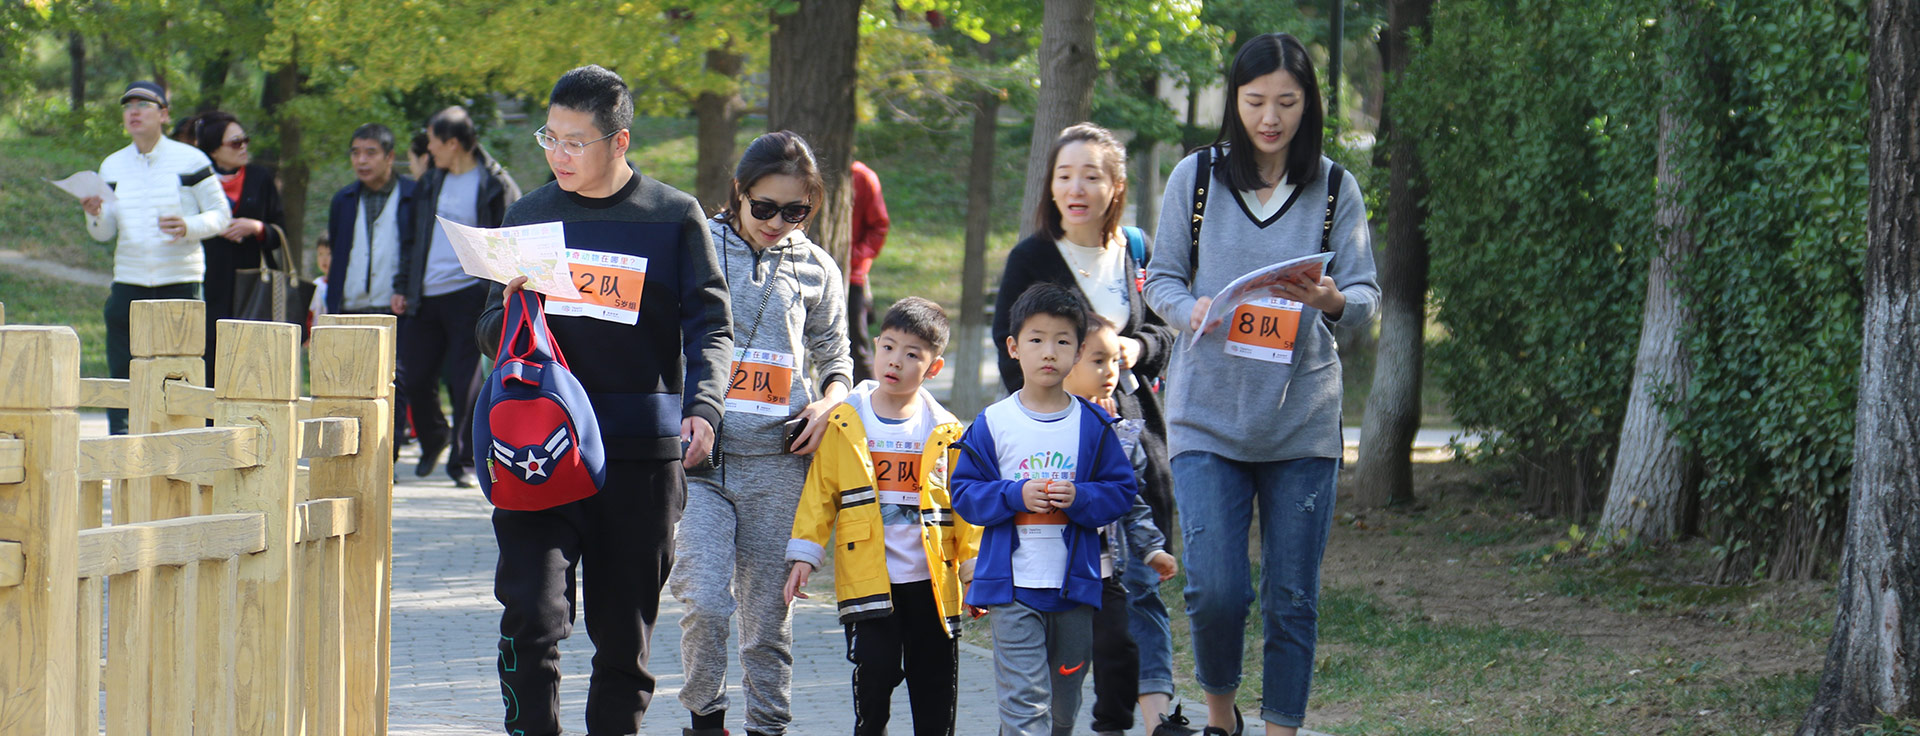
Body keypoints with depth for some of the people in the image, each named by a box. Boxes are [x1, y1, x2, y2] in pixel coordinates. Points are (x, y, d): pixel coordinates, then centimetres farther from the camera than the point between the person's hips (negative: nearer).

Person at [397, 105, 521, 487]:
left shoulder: (496, 186, -4)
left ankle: (462, 459, 4)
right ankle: (433, 439, 32)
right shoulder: (430, 183, 13)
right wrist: (402, 285, 12)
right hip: (426, 297, 6)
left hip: (468, 294, -6)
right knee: (416, 377, 7)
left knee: (465, 381, -6)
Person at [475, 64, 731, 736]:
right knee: (531, 615, -14)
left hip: (641, 453, -1)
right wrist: (513, 311, -8)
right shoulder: (530, 214, 11)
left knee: (625, 633, 7)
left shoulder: (674, 217, 3)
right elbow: (490, 333, 16)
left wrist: (702, 406, -18)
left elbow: (710, 327, 0)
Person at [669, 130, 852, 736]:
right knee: (704, 600, -13)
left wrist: (829, 402, -1)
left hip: (777, 463, 2)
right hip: (700, 457, -2)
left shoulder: (815, 269, 9)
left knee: (768, 609, 5)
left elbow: (835, 355, 20)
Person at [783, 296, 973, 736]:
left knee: (936, 684, 5)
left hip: (931, 580, 1)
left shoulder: (946, 432, 6)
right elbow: (819, 493, 5)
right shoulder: (843, 424, 3)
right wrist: (805, 553, -2)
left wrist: (975, 568, 5)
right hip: (866, 579, -1)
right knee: (874, 674, -8)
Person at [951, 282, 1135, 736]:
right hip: (1012, 584, -2)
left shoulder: (1092, 426, 3)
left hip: (1075, 583, 2)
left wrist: (1080, 498, -15)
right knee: (1024, 698, -12)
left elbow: (1121, 491, 4)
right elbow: (964, 493, 0)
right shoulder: (993, 424, -1)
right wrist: (1016, 496, -16)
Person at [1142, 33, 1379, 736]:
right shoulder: (1196, 177, 2)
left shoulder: (1335, 188, 3)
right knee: (1216, 589, -9)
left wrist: (1332, 300, -22)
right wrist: (1194, 310, -16)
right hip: (1208, 412, -1)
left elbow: (1367, 296, 1)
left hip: (1302, 420, 1)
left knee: (1292, 598, 2)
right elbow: (1161, 279, 6)